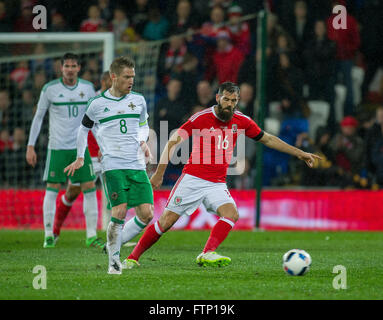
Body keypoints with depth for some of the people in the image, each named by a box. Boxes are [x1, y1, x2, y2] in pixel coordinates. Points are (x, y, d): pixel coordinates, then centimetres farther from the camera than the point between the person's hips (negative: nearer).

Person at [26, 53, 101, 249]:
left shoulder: (88, 88, 4)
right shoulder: (50, 89, -3)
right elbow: (38, 117, 4)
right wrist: (30, 146, 1)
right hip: (57, 146, -2)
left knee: (89, 188, -4)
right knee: (52, 189, -3)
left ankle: (92, 235, 0)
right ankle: (49, 235, 5)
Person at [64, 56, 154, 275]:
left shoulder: (138, 100, 10)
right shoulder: (97, 103, 2)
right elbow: (84, 128, 18)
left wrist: (143, 141, 5)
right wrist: (80, 157, 18)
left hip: (137, 165, 4)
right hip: (113, 165, -4)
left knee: (146, 214, -6)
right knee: (119, 212, -17)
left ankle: (114, 244, 14)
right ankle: (114, 260, -3)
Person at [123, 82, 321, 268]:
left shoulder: (241, 121, 4)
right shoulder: (201, 118, -9)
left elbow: (268, 139, 17)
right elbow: (173, 141, -7)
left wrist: (299, 153, 16)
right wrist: (160, 173, -13)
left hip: (217, 183, 4)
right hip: (193, 178, -4)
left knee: (231, 214, -23)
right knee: (167, 221, -7)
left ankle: (207, 254, -32)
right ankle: (133, 257, 7)